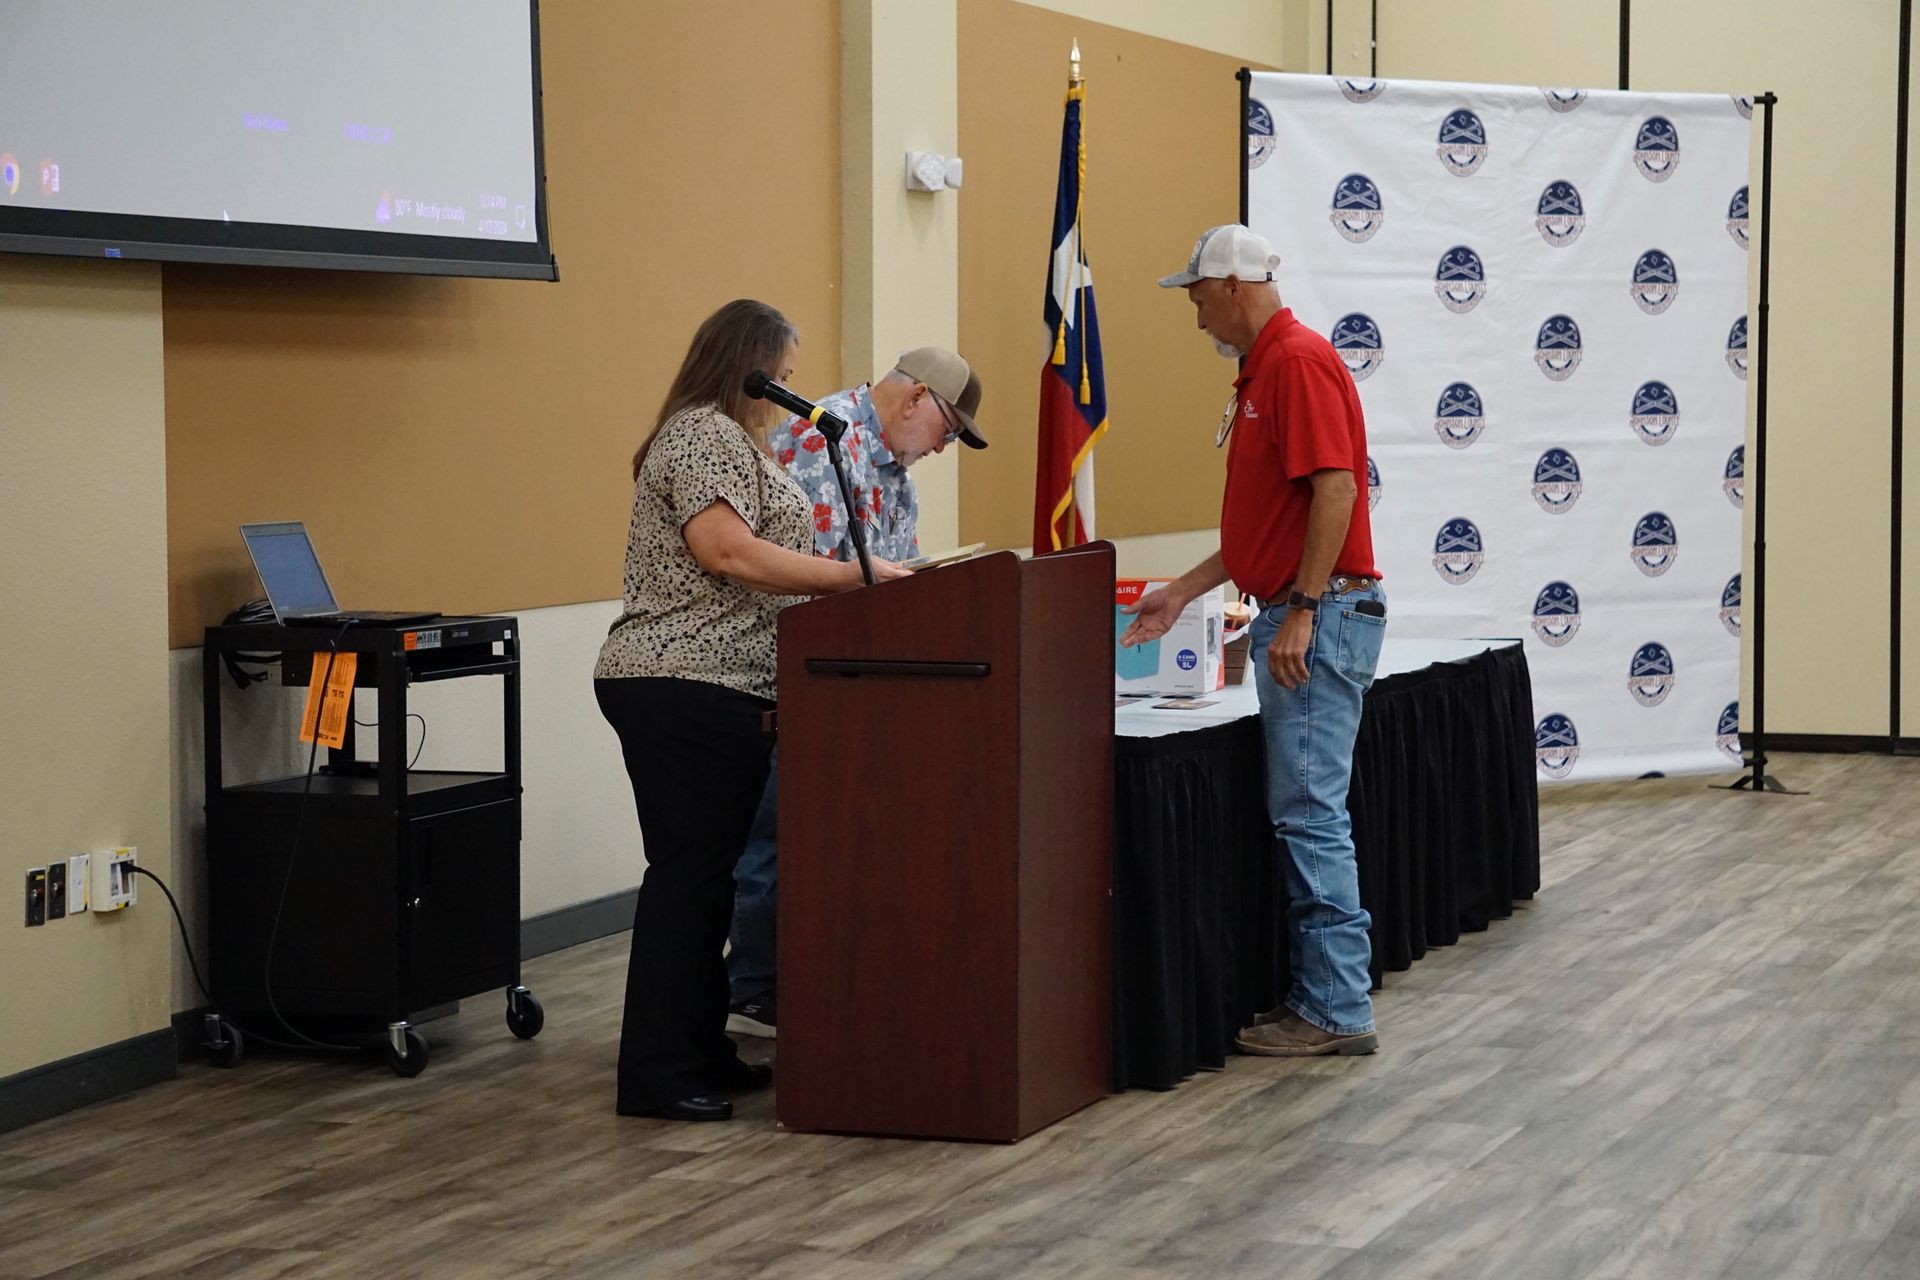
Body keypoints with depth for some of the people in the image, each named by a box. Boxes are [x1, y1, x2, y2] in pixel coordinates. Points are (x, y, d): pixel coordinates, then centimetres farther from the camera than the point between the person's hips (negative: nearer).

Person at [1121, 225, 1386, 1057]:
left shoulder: (1299, 361, -13)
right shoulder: (1261, 372, 19)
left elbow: (1336, 487, -22)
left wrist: (1301, 612, -24)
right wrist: (1180, 593, 22)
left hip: (1321, 615, -11)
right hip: (1293, 618, 11)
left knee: (1310, 812, -8)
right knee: (1304, 813, 11)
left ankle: (1336, 1010, -5)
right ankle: (1320, 996, 15)